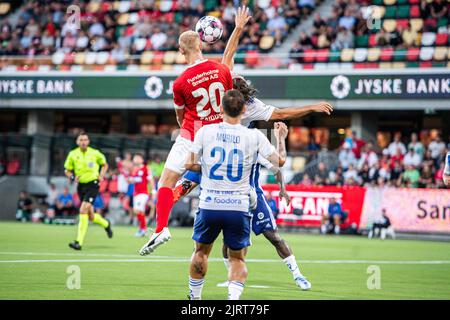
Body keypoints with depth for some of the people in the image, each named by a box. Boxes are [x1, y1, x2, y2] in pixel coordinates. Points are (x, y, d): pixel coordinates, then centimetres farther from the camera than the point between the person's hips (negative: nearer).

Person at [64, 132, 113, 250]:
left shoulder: (95, 153, -2)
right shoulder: (72, 154, 1)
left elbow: (104, 165, 15)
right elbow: (67, 170, 11)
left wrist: (101, 176, -2)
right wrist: (72, 177, -10)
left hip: (93, 184, -4)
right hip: (81, 186, 4)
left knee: (83, 211, -21)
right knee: (91, 217, 9)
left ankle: (79, 242, -20)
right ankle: (106, 224, 44)